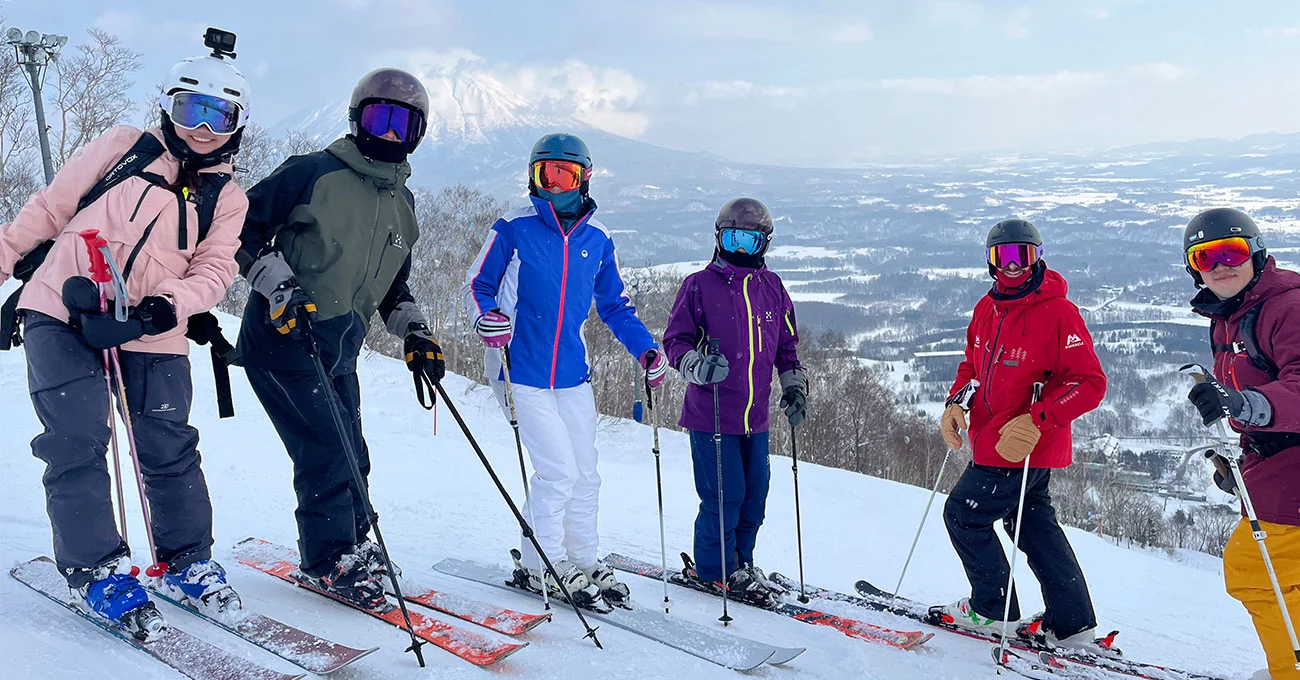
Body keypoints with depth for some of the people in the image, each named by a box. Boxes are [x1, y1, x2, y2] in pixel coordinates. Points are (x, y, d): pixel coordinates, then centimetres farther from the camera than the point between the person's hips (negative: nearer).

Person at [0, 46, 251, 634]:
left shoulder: (227, 199, 8)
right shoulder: (123, 147, 5)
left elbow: (214, 271, -2)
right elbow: (48, 208, 10)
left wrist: (163, 307, -20)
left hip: (151, 338, 1)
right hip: (62, 315, -1)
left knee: (169, 450, 1)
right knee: (78, 441, -8)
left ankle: (186, 560, 17)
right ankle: (96, 567, 4)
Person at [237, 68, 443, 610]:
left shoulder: (402, 204, 13)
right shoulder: (314, 173, -9)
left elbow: (392, 284, 22)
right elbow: (245, 228, -8)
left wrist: (414, 332, 7)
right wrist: (279, 287, -19)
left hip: (339, 346, 7)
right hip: (284, 337, -7)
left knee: (349, 455, 12)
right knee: (328, 448, -10)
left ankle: (351, 548, 29)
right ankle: (330, 559, 7)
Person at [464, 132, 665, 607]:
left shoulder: (597, 239, 6)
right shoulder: (514, 229, -5)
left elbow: (615, 304, 15)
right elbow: (477, 284, 1)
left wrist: (645, 349, 3)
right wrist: (487, 319, -20)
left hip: (573, 374, 5)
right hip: (523, 372, -5)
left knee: (585, 474, 10)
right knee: (558, 471, -8)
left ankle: (583, 560, 28)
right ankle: (543, 566, 12)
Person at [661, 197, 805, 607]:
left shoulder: (772, 288, 10)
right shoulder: (700, 285, -4)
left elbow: (786, 343, 20)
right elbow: (675, 339, -3)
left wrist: (793, 384, 11)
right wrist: (696, 365, -22)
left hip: (755, 416, 5)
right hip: (711, 415, -5)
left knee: (755, 493, 12)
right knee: (725, 495, -4)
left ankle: (741, 562, 32)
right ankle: (714, 569, 17)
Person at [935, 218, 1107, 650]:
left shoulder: (1058, 312, -18)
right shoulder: (987, 308, 6)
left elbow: (1090, 383, -20)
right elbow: (973, 363, 18)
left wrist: (1035, 421, -29)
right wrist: (955, 403, 0)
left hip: (1026, 448, -8)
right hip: (991, 442, 8)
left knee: (963, 515, 1)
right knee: (1034, 527, 16)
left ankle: (992, 609, 18)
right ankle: (1072, 624, 29)